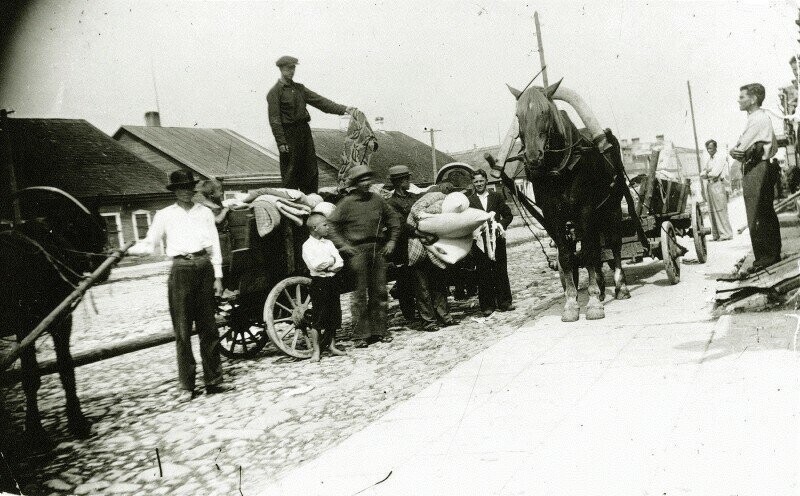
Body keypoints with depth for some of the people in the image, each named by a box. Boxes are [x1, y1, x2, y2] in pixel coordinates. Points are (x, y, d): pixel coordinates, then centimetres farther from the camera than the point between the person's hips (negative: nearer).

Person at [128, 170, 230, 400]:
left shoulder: (205, 212, 11)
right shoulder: (164, 215, 7)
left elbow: (214, 245, 10)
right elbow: (149, 244, 3)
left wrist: (217, 276, 5)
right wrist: (128, 250, -16)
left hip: (204, 269, 2)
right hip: (181, 271, -2)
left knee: (208, 328, 6)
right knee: (183, 331, 0)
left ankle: (213, 380, 12)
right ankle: (187, 385, 7)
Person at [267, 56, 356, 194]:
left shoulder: (299, 88, 15)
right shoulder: (275, 92, -4)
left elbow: (319, 101, 8)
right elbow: (274, 119, -9)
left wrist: (343, 109, -2)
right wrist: (281, 142, -17)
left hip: (305, 131, 6)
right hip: (289, 134, -6)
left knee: (311, 171, 7)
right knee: (290, 172, -1)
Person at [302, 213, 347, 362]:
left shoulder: (328, 243, 11)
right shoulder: (308, 245, -6)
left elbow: (340, 263, 2)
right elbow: (315, 265, -20)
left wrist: (328, 267, -14)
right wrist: (331, 261, -9)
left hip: (333, 281, 6)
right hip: (319, 283, -6)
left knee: (333, 316, 10)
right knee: (318, 317, -4)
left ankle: (332, 346, 22)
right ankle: (316, 350, 4)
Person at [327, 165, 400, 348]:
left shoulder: (377, 200, 9)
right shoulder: (347, 202, -3)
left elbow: (393, 219, 20)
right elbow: (331, 224, -2)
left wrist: (392, 240, 12)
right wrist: (342, 244, -8)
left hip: (378, 250, 4)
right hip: (358, 251, -4)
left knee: (379, 292, 8)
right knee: (360, 294, -3)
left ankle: (379, 330, 18)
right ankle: (360, 335, 3)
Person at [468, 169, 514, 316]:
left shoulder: (496, 197, 9)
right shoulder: (469, 200, 4)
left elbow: (508, 215, 11)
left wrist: (501, 225, -5)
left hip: (497, 239, 1)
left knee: (501, 271, 5)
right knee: (483, 274, 1)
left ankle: (504, 301, 14)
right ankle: (487, 305, 7)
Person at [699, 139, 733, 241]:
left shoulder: (721, 157, -2)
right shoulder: (708, 160, 21)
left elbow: (715, 173, -12)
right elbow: (702, 174, 18)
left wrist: (707, 174, 4)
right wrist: (706, 174, -3)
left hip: (719, 184, -7)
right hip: (710, 185, 7)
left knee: (721, 210, -11)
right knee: (712, 211, 4)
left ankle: (726, 234, -10)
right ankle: (716, 235, 6)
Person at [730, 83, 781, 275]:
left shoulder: (756, 119, -13)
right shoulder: (764, 117, 19)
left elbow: (738, 150, -17)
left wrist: (735, 150, 6)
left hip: (754, 171, -11)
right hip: (763, 167, 11)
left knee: (756, 218, -9)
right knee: (768, 215, 14)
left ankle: (763, 259, -8)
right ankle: (774, 254, 22)